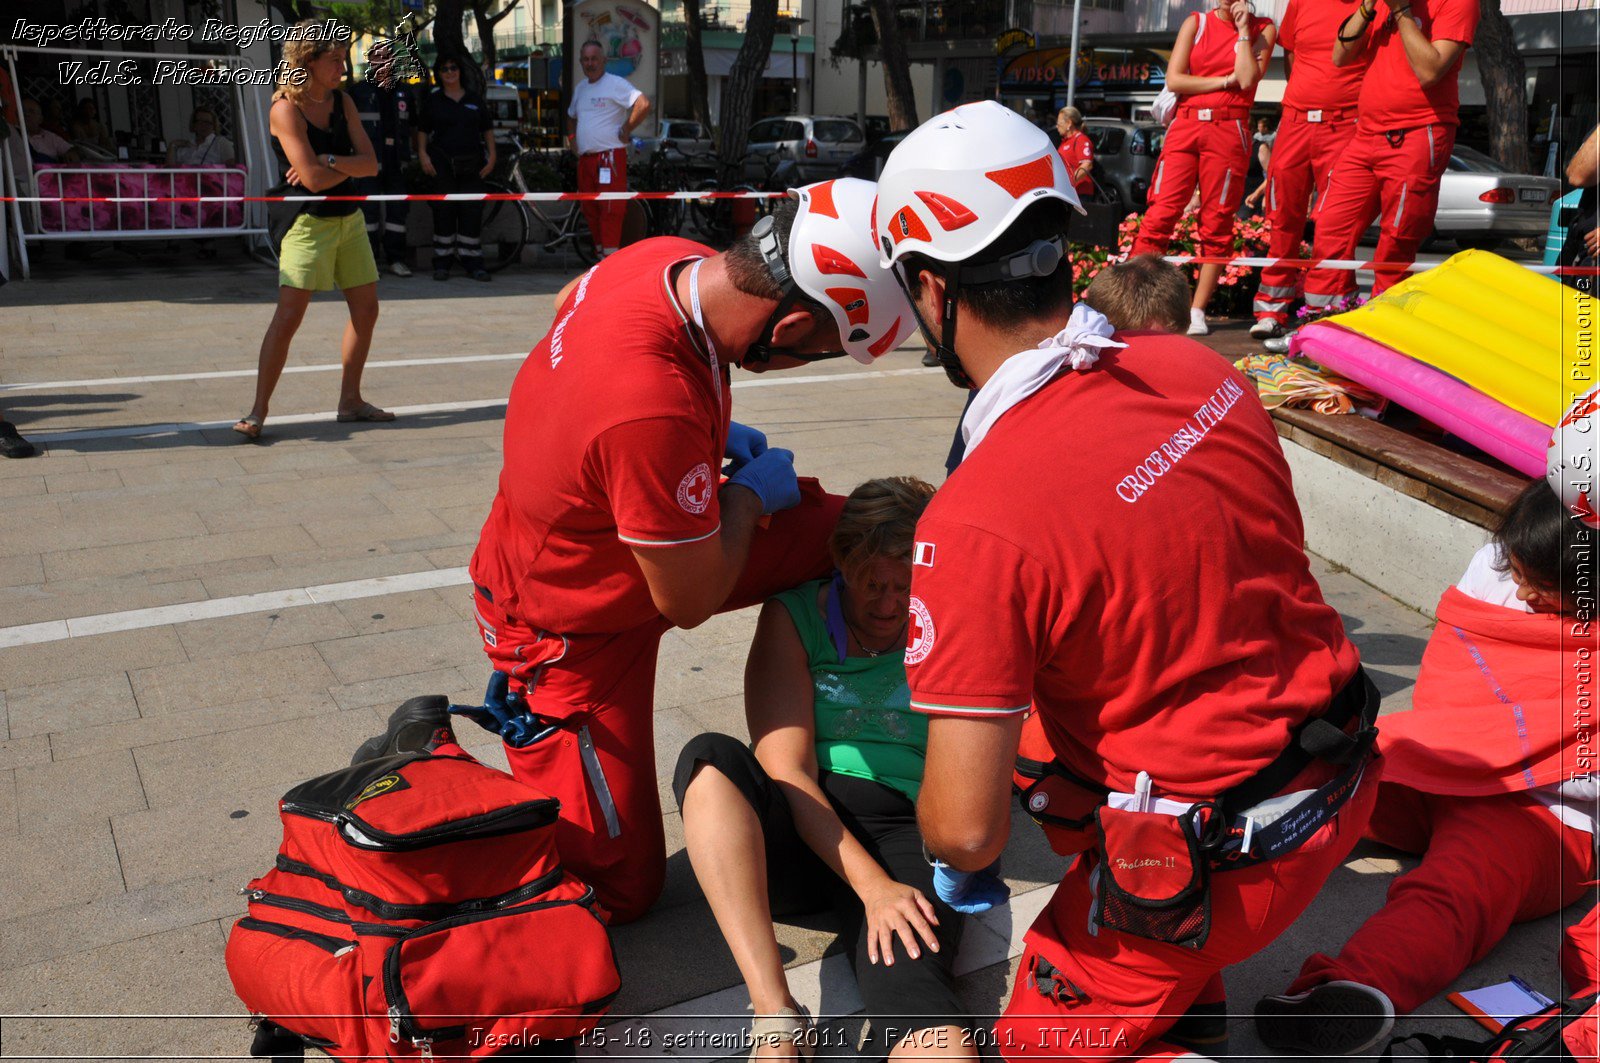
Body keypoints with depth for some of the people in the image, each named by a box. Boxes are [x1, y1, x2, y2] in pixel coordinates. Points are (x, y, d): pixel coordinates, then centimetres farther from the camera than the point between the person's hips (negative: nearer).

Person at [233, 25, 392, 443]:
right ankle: (258, 411, -6)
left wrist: (329, 162, -18)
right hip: (309, 222, -7)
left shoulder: (342, 102, 6)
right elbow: (313, 179, -20)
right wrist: (349, 166, -6)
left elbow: (370, 163, -3)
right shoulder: (285, 110, -12)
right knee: (288, 315, -12)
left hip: (349, 218, 7)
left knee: (366, 309, 9)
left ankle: (350, 400, 21)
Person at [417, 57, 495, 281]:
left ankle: (473, 262, 4)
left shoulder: (474, 99, 12)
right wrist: (423, 155, -4)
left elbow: (488, 129, 13)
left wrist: (491, 156, 3)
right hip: (442, 164, -1)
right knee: (443, 211, -1)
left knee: (472, 212, -2)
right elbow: (422, 130, 9)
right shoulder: (433, 101, 8)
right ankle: (442, 262, 5)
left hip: (471, 165, 1)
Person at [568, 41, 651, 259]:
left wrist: (625, 130, -15)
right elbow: (571, 116, 36)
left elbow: (644, 103, -21)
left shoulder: (615, 84, -7)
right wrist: (572, 138, 19)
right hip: (585, 158, 8)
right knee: (590, 209, 10)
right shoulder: (580, 88, 19)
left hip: (610, 156, -8)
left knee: (610, 210, -12)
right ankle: (600, 253, 19)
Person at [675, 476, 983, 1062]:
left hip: (903, 832, 0)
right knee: (711, 758, -31)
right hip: (795, 833, 1)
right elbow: (787, 772, -7)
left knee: (911, 981, -32)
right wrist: (871, 884, -18)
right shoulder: (795, 617, 4)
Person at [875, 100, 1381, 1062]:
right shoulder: (1197, 366, -6)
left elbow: (967, 831, -24)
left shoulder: (978, 524, -27)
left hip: (1209, 869, -7)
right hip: (1340, 779, 7)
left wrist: (958, 861, 0)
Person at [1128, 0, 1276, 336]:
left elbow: (1247, 79, -9)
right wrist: (1225, 80, -5)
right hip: (1185, 126, 1)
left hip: (1229, 131, -1)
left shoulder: (1263, 29, 7)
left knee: (1216, 224, -1)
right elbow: (1173, 79, -1)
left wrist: (1242, 29, -4)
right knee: (1160, 213, -8)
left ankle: (1197, 311, 4)